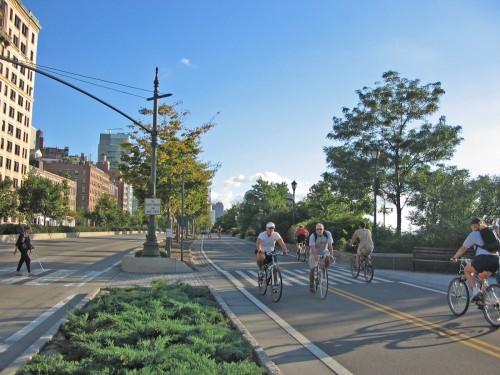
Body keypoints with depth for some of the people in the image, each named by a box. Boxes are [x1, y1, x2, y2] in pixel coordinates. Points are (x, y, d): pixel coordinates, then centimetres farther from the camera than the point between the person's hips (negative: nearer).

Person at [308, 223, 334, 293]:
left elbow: (330, 245, -27)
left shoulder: (328, 234, -21)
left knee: (327, 259, -32)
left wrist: (331, 254, -42)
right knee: (312, 268, -8)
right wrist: (316, 256, -54)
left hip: (324, 252, 1)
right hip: (315, 253, -1)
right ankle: (311, 284, 10)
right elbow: (312, 248, -37)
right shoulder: (312, 236, -26)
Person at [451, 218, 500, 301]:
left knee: (467, 270, 16)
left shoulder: (473, 234, 7)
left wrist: (454, 257, 22)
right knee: (483, 277, 28)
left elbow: (463, 248, 9)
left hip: (484, 259, -6)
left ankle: (476, 290, 0)